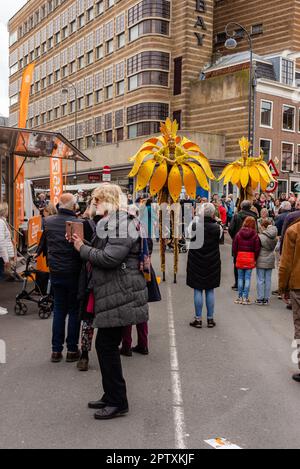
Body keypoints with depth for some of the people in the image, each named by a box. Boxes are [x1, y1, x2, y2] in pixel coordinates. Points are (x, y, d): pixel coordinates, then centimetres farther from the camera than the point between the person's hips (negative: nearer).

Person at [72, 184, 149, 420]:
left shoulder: (120, 223, -15)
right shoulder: (112, 221, 18)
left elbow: (110, 258, -24)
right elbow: (103, 254, 17)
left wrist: (83, 249, -11)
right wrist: (85, 247, 1)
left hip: (119, 295, -10)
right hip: (111, 293, 10)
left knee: (108, 345, -3)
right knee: (105, 345, 15)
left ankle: (118, 402, 9)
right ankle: (111, 396, 27)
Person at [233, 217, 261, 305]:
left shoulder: (239, 234, -2)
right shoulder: (255, 235, -7)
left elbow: (235, 247, 0)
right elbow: (257, 248, -6)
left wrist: (236, 257, 11)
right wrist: (255, 258, 8)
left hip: (240, 257, 1)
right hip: (250, 259, -1)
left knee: (240, 278, 10)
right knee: (247, 278, 4)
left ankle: (240, 297, 13)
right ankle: (245, 298, 5)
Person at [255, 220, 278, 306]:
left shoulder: (261, 237, -15)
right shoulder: (274, 237, 1)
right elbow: (274, 248, 10)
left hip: (261, 261, -4)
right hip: (270, 261, 5)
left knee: (260, 280, 3)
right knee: (268, 280, 10)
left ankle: (260, 299, 6)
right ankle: (266, 299, 14)